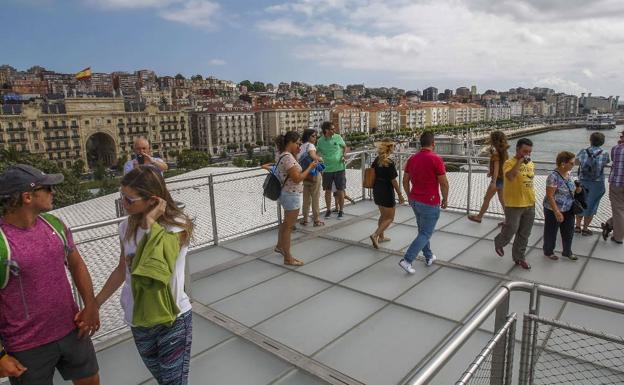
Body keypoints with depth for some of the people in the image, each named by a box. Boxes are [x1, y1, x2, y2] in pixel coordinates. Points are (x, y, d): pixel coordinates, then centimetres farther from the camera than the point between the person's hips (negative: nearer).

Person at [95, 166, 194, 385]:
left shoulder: (178, 226, -18)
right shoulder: (127, 228, -3)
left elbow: (156, 270, -32)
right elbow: (121, 270, 11)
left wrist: (151, 224, -28)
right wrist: (95, 304, 16)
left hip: (173, 320, -5)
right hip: (137, 320, 5)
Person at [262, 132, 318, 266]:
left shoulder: (281, 154, 5)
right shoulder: (288, 157, -24)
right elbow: (297, 178, -25)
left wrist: (295, 153, 9)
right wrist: (310, 167, -15)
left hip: (287, 193, 10)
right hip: (292, 195, -10)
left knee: (287, 222, 26)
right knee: (289, 226, 1)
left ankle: (280, 246, 44)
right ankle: (288, 258, 12)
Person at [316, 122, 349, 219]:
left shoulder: (338, 137, -2)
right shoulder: (320, 141, -2)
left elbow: (345, 147, 9)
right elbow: (317, 153, 9)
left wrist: (344, 155, -7)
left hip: (339, 168, 0)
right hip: (327, 170, 1)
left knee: (340, 190, 5)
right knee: (328, 190, 9)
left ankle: (341, 210, 18)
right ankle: (328, 210, 24)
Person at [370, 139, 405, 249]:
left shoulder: (376, 160, 2)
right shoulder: (390, 162, -19)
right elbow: (393, 180, -17)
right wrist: (400, 195, -9)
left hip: (377, 191, 7)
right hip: (387, 192, -7)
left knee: (383, 215, 23)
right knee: (389, 218, 6)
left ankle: (381, 237, 31)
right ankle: (375, 235, -8)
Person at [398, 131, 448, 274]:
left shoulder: (412, 158, 1)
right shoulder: (436, 159, -17)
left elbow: (405, 181, 8)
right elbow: (444, 183, -14)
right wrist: (445, 199, 1)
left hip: (415, 201, 7)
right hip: (430, 203, -7)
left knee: (422, 230, 22)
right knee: (425, 234, 3)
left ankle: (429, 257, 35)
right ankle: (407, 260, -4)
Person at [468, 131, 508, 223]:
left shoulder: (496, 153, -18)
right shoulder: (503, 151, 7)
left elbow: (496, 168, -23)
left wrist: (494, 182, -25)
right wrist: (491, 173, 27)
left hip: (497, 179, -8)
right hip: (503, 178, 8)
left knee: (486, 199, 7)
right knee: (502, 200, 13)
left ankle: (479, 217, 20)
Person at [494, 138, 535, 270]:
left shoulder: (531, 163, 7)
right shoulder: (509, 163, -15)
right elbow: (510, 176, -36)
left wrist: (532, 199, 21)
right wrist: (520, 161, -30)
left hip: (530, 204, 6)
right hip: (514, 205, -6)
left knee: (524, 234, 12)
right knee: (510, 231, 2)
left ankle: (519, 257, 26)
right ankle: (498, 243, 33)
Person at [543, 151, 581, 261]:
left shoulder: (568, 174, 2)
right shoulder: (553, 177, -23)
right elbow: (550, 196, -23)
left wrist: (577, 189, -3)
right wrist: (557, 212, -25)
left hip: (568, 210, 8)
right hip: (553, 211, -8)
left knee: (569, 232, 17)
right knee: (551, 232, 11)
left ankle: (567, 252, 36)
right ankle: (548, 252, 30)